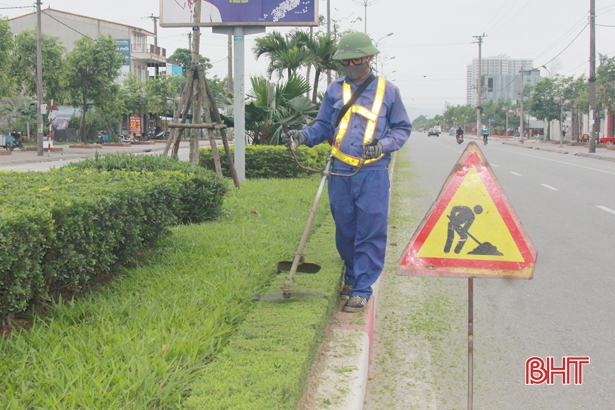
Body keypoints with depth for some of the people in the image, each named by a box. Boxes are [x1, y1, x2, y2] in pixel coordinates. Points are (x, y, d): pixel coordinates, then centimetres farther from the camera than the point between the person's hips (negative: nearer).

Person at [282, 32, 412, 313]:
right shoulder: (334, 91, 11)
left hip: (373, 173, -2)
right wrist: (303, 136, -5)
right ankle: (352, 276, 30)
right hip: (340, 172, 3)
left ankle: (362, 290, 4)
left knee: (370, 232, -4)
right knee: (344, 230, 11)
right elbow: (323, 126, 15)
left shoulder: (387, 91, 5)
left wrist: (383, 145, -9)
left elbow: (403, 129, 10)